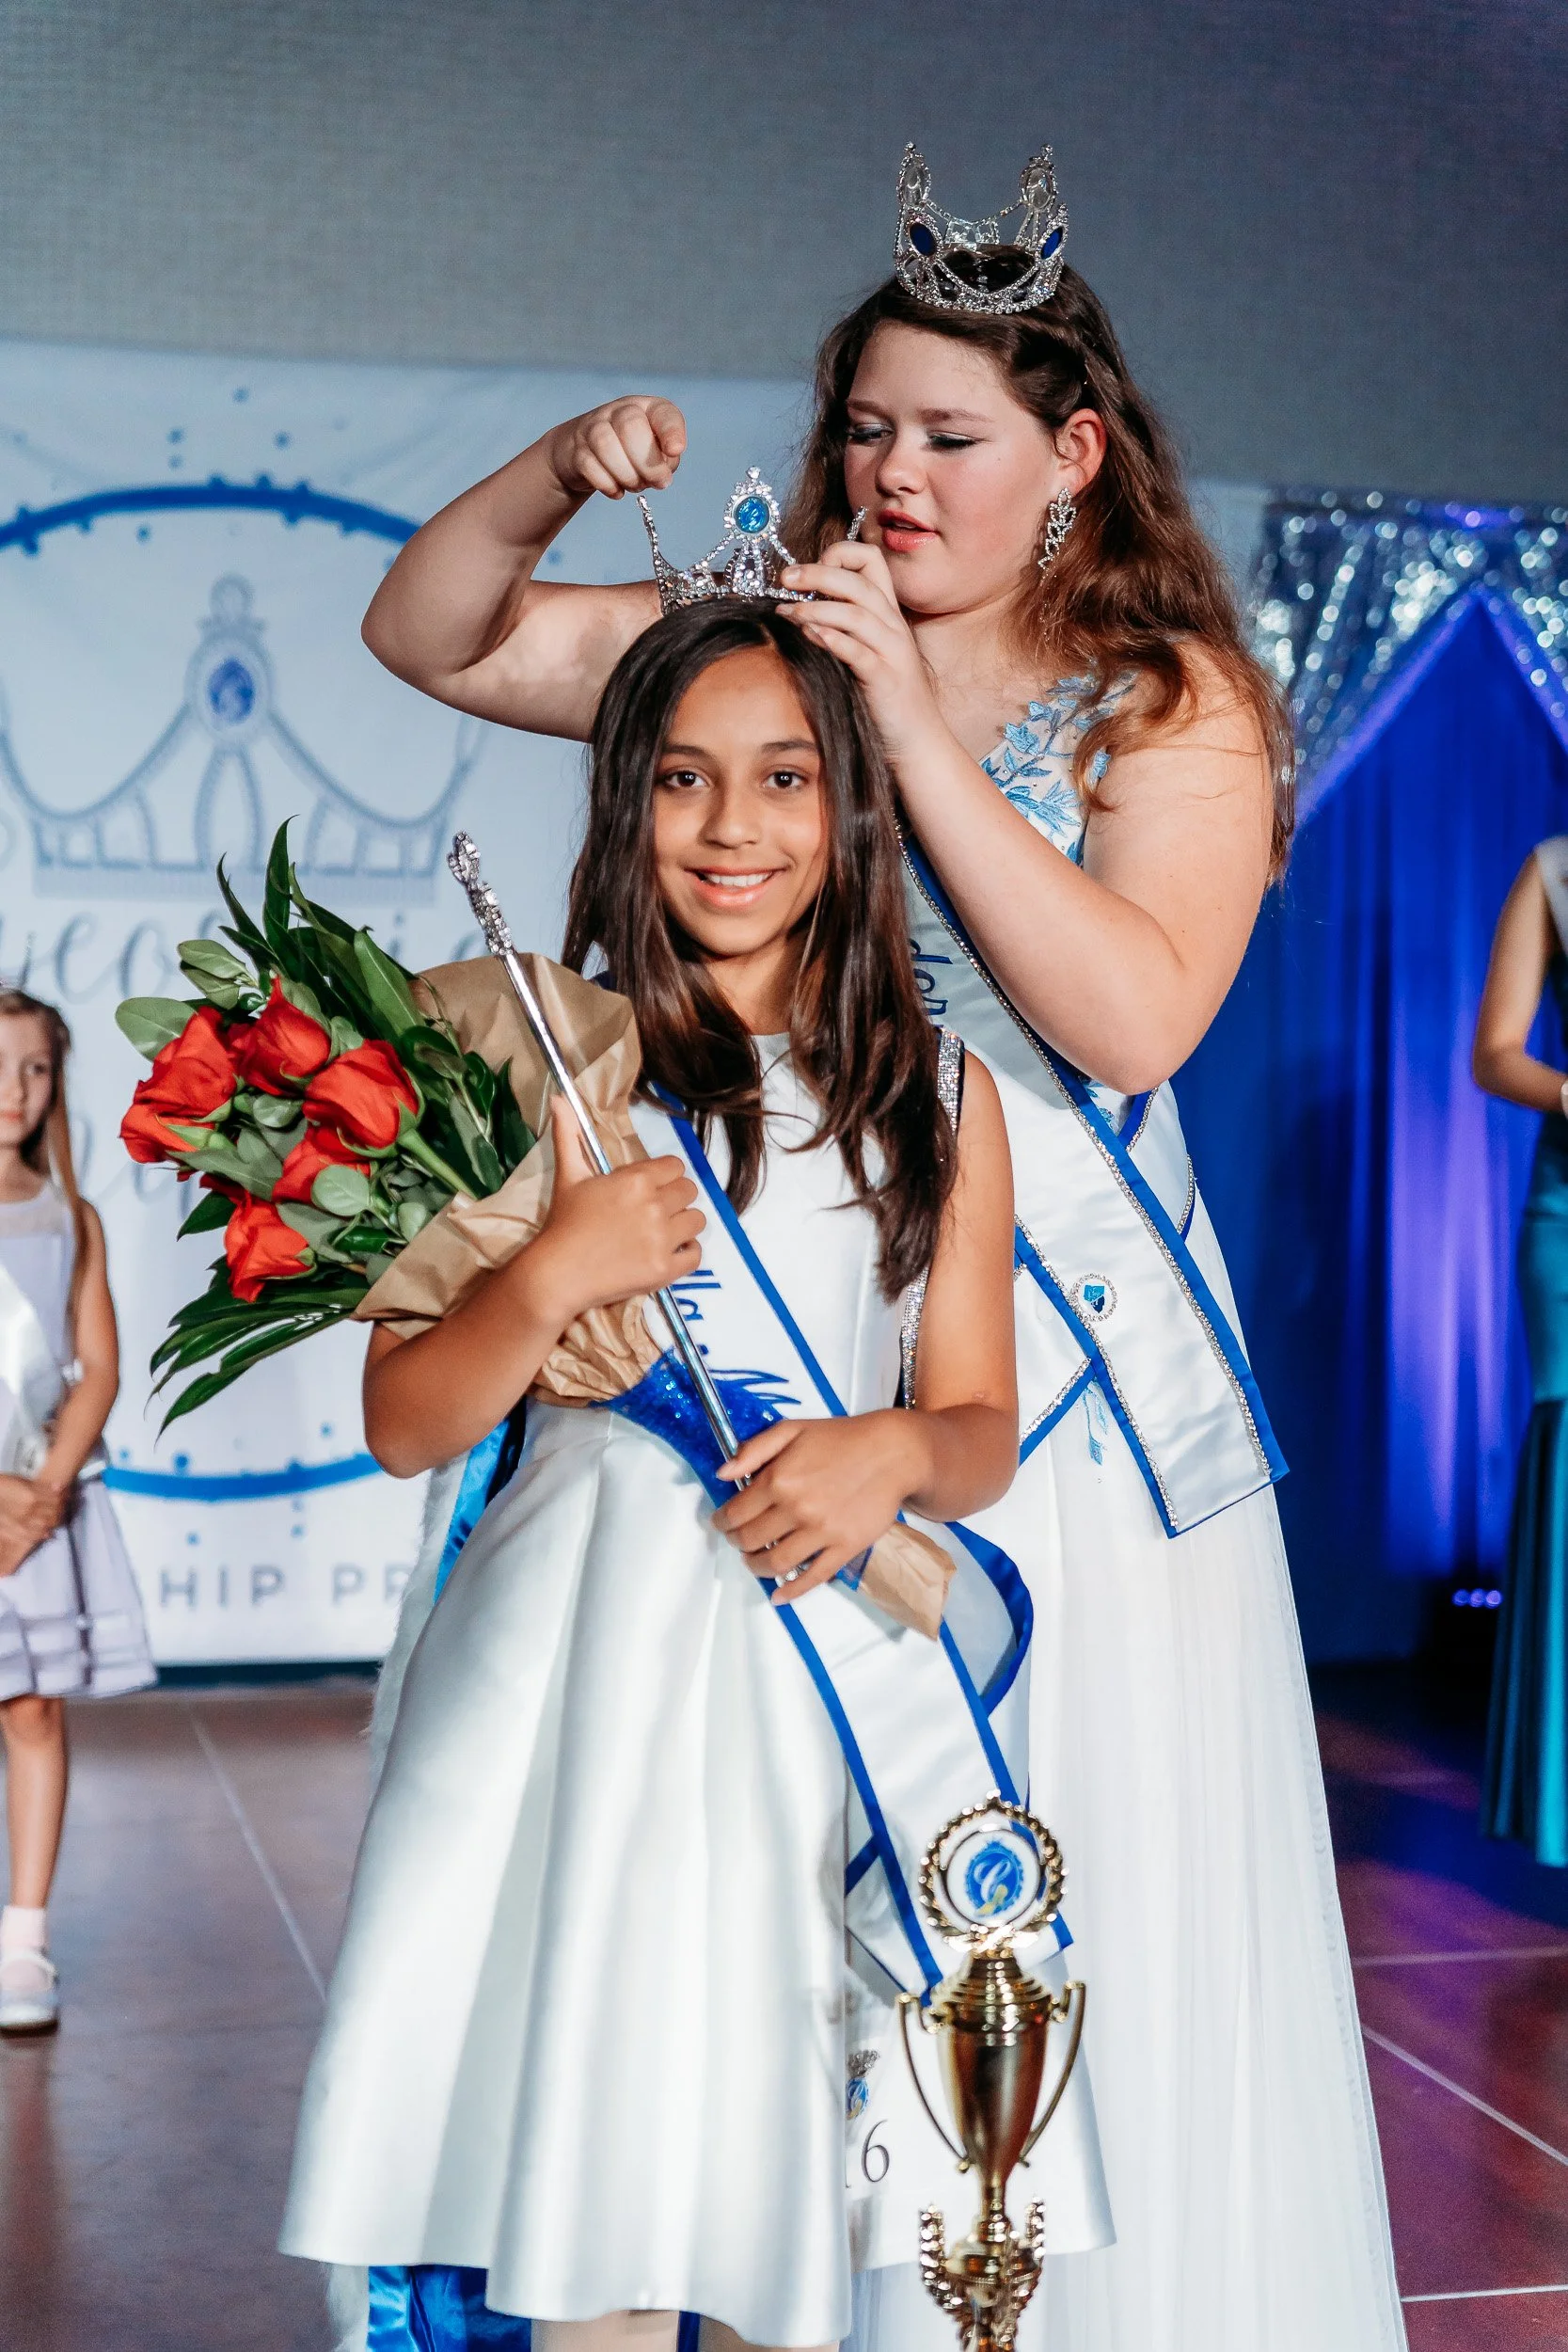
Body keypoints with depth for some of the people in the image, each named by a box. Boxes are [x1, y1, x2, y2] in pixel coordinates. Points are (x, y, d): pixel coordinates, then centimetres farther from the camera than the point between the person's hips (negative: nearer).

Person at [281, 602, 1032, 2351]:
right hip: (580, 1661, -1)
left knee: (785, 2171, 4)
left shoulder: (938, 1098, 10)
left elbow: (982, 1430, 11)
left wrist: (896, 1453, -10)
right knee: (584, 2163, -1)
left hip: (831, 1668, 2)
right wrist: (555, 1276, -13)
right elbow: (404, 1425, 3)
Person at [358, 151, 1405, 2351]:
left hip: (1063, 1344, -2)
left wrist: (917, 727, -18)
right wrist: (557, 477, -6)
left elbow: (1133, 1016, -16)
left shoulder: (1172, 699, 0)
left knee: (1072, 1886, 2)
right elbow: (425, 634, 12)